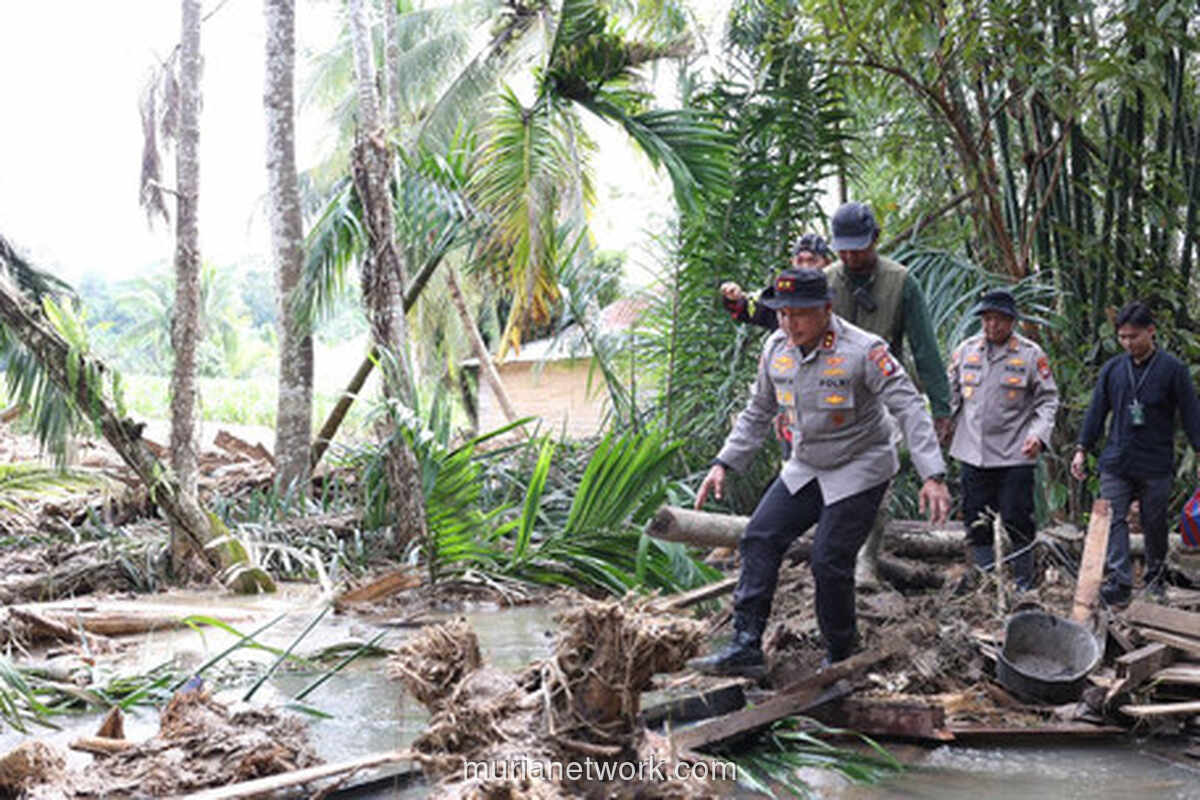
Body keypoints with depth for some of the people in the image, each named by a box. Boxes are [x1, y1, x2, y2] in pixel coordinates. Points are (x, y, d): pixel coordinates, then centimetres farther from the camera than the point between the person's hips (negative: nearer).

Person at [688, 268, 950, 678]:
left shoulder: (863, 351, -21)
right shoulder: (776, 348, -1)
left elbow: (910, 409, -23)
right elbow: (757, 413, 12)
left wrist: (933, 476, -31)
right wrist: (724, 464, 5)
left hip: (859, 471, -6)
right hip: (805, 468, 6)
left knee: (830, 561, -11)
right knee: (759, 540, -6)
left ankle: (839, 660, 9)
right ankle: (745, 648, -5)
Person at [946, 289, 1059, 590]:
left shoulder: (1030, 354, -2)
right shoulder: (966, 349, 8)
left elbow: (1048, 399, 1)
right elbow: (951, 391, 17)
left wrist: (1039, 435, -13)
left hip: (1015, 455, -4)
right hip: (973, 453, 4)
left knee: (1017, 523, -3)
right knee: (977, 525, 9)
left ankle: (1024, 585, 10)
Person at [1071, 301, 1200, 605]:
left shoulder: (1173, 369, -2)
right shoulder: (1112, 368, 6)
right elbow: (1096, 411, 12)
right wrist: (1081, 449, 8)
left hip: (1156, 466, -2)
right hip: (1116, 463, 2)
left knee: (1154, 524, 8)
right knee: (1113, 521, -9)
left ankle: (1156, 580, 24)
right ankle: (1118, 582, -14)